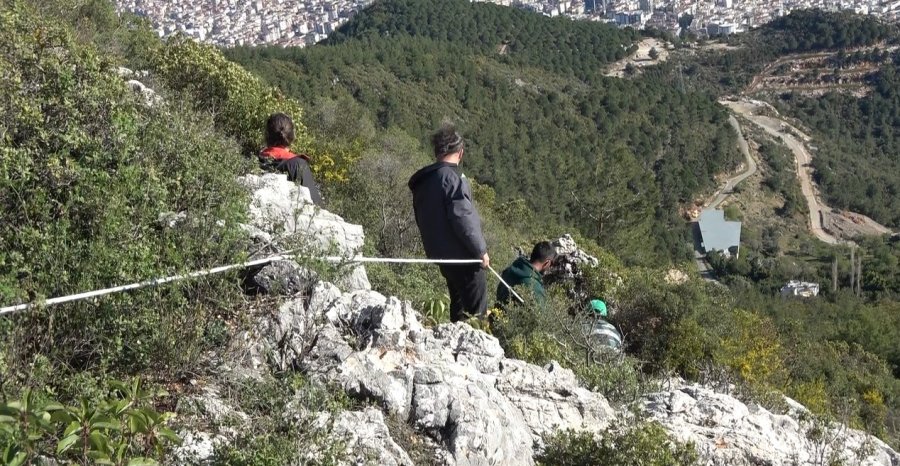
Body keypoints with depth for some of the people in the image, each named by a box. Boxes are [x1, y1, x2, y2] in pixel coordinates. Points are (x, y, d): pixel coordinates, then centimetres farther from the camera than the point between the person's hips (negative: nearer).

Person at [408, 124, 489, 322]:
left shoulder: (422, 182, 11)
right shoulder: (452, 178, -17)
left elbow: (422, 220, 18)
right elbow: (462, 217, -21)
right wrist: (481, 250, -13)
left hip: (442, 254, 9)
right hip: (462, 255, -9)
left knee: (459, 307, 19)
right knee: (476, 313, -5)